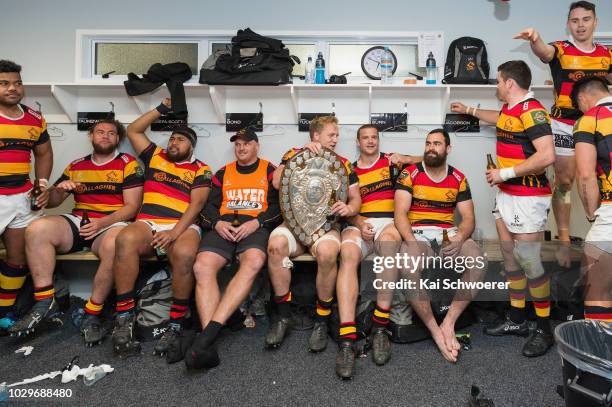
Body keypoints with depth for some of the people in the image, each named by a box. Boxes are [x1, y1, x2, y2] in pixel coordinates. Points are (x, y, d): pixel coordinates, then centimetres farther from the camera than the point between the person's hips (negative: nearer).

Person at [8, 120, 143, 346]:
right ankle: (45, 302, -19)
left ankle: (92, 314, -24)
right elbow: (50, 202, 20)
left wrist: (102, 223, -17)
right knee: (37, 229, -25)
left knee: (115, 244, -39)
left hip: (112, 224, -4)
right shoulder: (76, 166, 20)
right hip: (77, 223, 4)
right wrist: (59, 189, -3)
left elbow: (131, 206, -2)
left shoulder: (128, 164, 6)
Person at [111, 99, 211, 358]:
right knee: (125, 239, -33)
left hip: (182, 226, -2)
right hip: (148, 223, 3)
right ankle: (123, 320, -28)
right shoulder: (155, 157, 25)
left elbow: (197, 204, -1)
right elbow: (133, 131, 28)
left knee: (184, 254, -38)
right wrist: (162, 109, 23)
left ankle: (176, 324, -24)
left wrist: (175, 232, -17)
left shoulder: (200, 170, 12)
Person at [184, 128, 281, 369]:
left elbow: (278, 205, 5)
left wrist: (256, 222, -12)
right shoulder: (222, 174, 26)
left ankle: (209, 331, -42)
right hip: (223, 227, 3)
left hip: (255, 228, -2)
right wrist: (217, 223, -4)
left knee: (253, 262, -38)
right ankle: (207, 346, -36)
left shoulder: (270, 171, 17)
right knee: (202, 266, -29)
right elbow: (210, 206, 18)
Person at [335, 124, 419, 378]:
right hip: (358, 225, 1)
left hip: (388, 223, -1)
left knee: (389, 238, -38)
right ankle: (346, 342, -41)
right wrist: (360, 224, -8)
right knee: (348, 254, -33)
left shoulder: (390, 162, 20)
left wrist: (405, 159, -5)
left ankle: (380, 329, -33)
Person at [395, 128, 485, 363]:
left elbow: (468, 218, 4)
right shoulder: (410, 174, 0)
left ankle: (449, 322, -17)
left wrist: (459, 239, -20)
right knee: (408, 269, -34)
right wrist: (412, 243, -26)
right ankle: (436, 331, -19)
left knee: (478, 261, -26)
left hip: (449, 233, 3)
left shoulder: (458, 179, 9)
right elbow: (400, 213, -9)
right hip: (417, 233, -3)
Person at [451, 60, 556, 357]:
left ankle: (544, 330, 12)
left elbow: (547, 155, -27)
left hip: (528, 198, -10)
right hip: (506, 194, 10)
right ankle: (516, 320, 26)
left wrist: (505, 172, -20)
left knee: (530, 262, -5)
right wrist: (469, 110, 47)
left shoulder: (532, 111, -17)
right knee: (509, 255, 13)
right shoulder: (508, 108, 12)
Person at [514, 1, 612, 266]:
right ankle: (564, 241, 9)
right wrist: (534, 40, -51)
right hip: (564, 125, -3)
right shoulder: (561, 50, -5)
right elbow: (544, 51, -28)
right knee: (564, 181, 0)